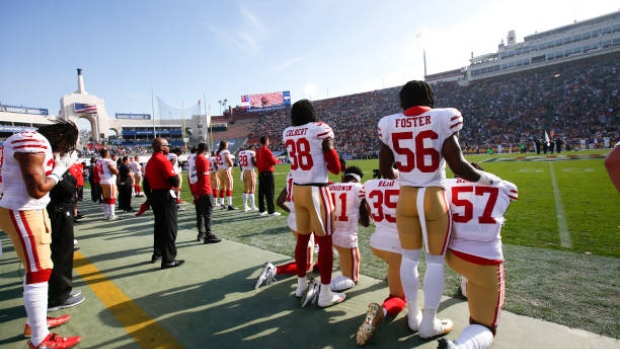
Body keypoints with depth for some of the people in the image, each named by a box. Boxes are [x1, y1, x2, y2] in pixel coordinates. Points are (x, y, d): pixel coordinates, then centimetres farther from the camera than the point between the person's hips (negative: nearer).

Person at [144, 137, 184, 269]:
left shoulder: (150, 162, 13)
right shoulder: (163, 160, -16)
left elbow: (146, 182, 18)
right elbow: (175, 182, -20)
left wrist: (149, 198, 24)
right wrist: (176, 177, 1)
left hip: (155, 196, 9)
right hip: (166, 196, -9)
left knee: (159, 225, 20)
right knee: (169, 228, -4)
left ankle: (157, 254, 31)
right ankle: (168, 260, 0)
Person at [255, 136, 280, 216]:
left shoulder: (258, 151, 11)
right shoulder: (267, 150, -12)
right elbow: (273, 161, -12)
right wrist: (277, 160, 6)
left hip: (260, 173, 8)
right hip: (268, 173, -8)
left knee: (261, 192, 11)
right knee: (270, 192, -5)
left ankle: (261, 210, 17)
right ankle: (271, 211, -4)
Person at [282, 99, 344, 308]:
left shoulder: (287, 133, 8)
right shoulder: (320, 129, -8)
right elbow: (335, 168, -5)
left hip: (297, 189, 6)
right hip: (317, 191, -6)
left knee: (302, 238, 16)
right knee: (324, 241, 2)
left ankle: (301, 285, 29)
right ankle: (325, 294, 9)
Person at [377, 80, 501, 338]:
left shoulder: (390, 125, 2)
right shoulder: (442, 119, -6)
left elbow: (385, 171, 7)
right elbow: (457, 165, -11)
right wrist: (486, 178, 5)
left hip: (406, 197, 3)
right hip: (434, 198, -2)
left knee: (409, 258, 14)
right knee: (435, 261, 10)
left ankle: (414, 316, 28)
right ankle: (429, 323, 21)